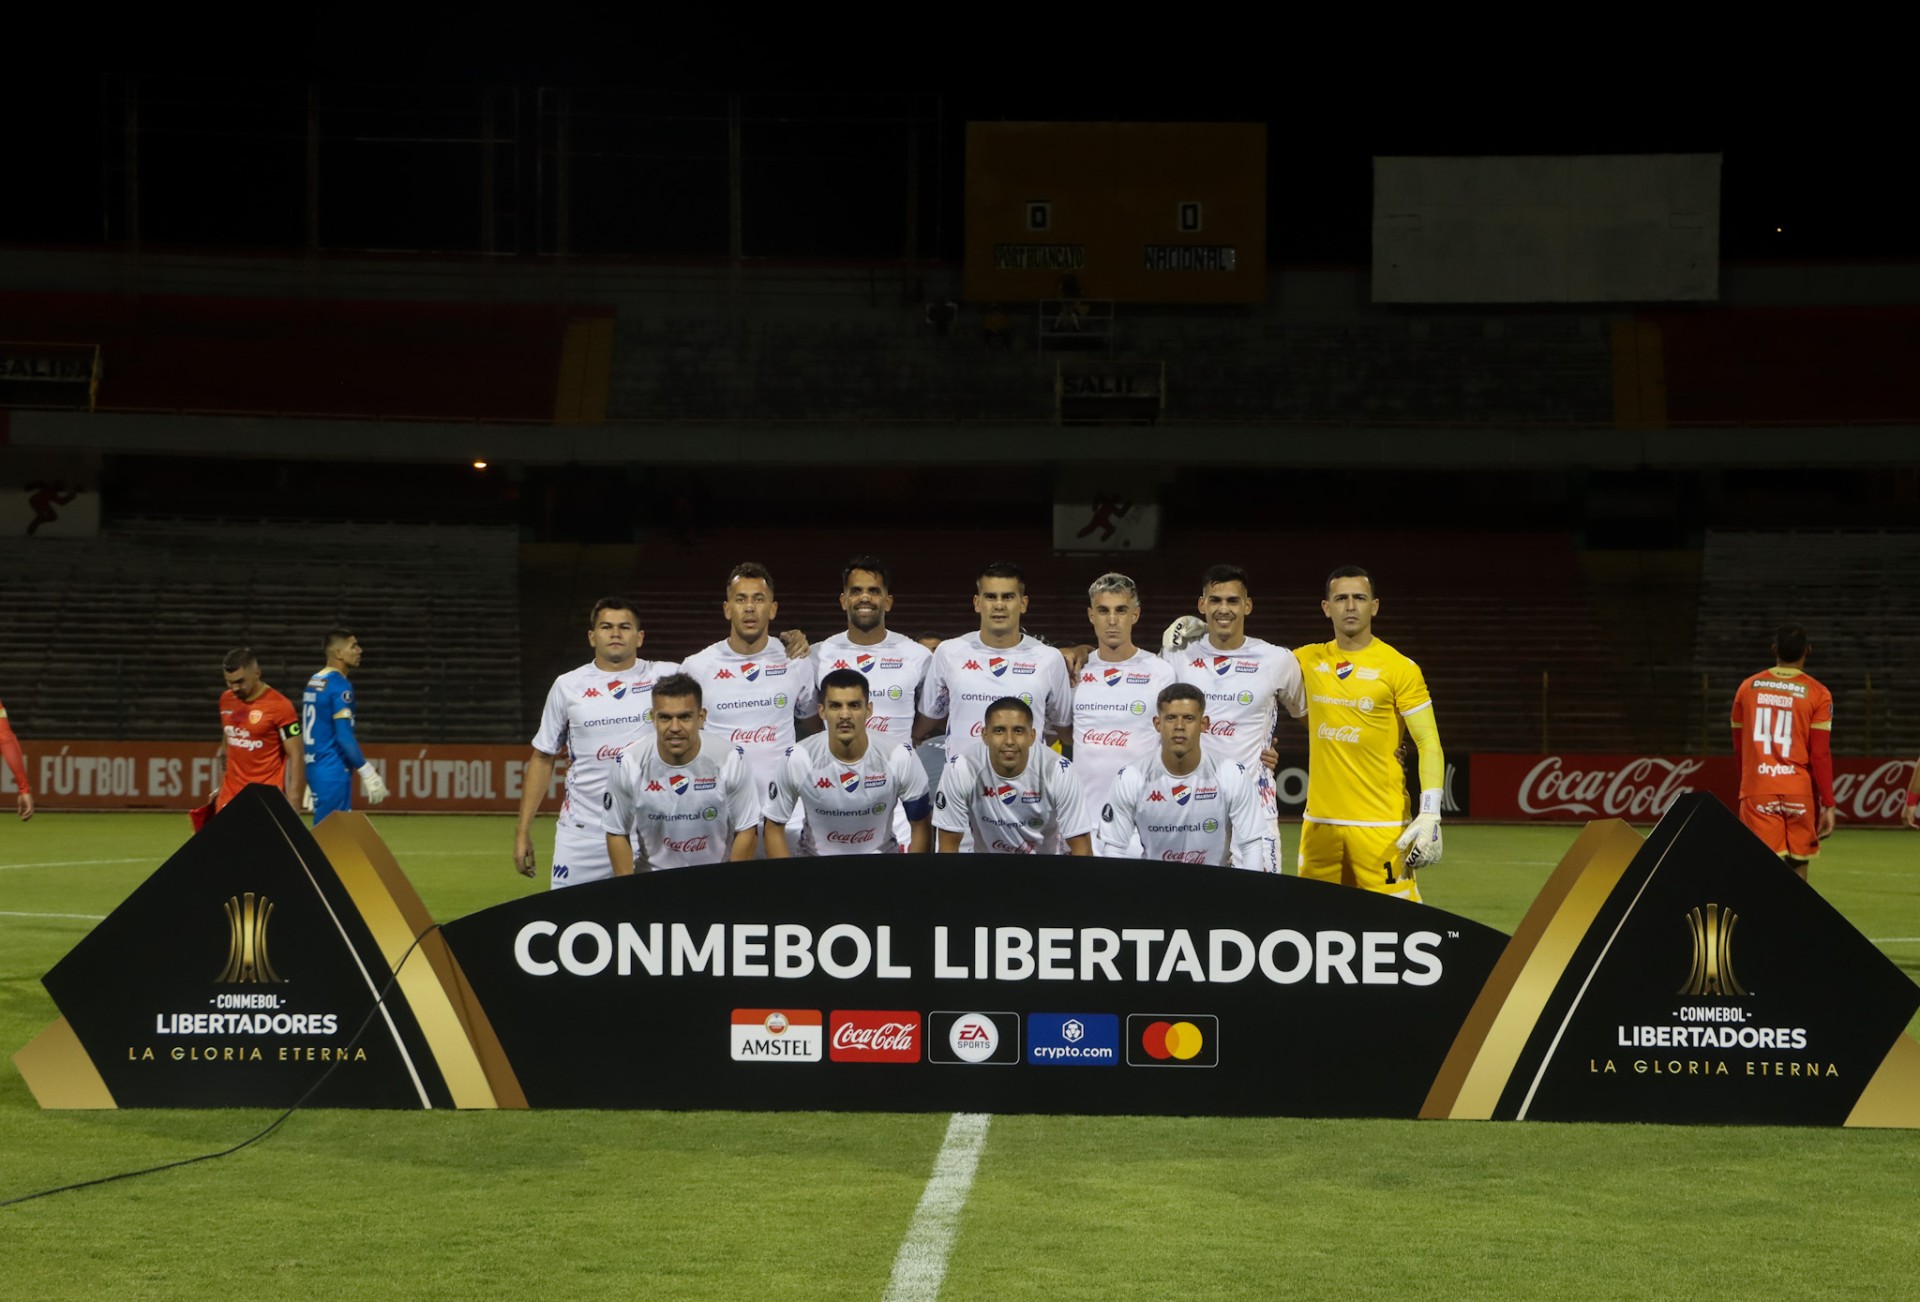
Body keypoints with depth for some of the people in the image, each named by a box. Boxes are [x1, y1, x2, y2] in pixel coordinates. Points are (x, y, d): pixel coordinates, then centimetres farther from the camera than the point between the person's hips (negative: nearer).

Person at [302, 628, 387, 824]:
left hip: (313, 767, 9)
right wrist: (368, 773, -18)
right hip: (333, 771, -9)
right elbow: (344, 736, -20)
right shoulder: (340, 686, -14)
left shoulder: (313, 682, 13)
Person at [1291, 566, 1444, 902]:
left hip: (1381, 824, -5)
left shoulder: (1400, 668, -4)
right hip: (1319, 821, 5)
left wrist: (1430, 815, -15)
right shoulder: (1309, 660, 9)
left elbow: (1429, 743, -5)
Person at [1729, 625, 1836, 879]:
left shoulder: (1748, 688, 6)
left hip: (1757, 791, 1)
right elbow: (1820, 754, -7)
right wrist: (1828, 805, -3)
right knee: (1797, 866, 11)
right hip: (1799, 791, -1)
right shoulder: (1817, 694, -2)